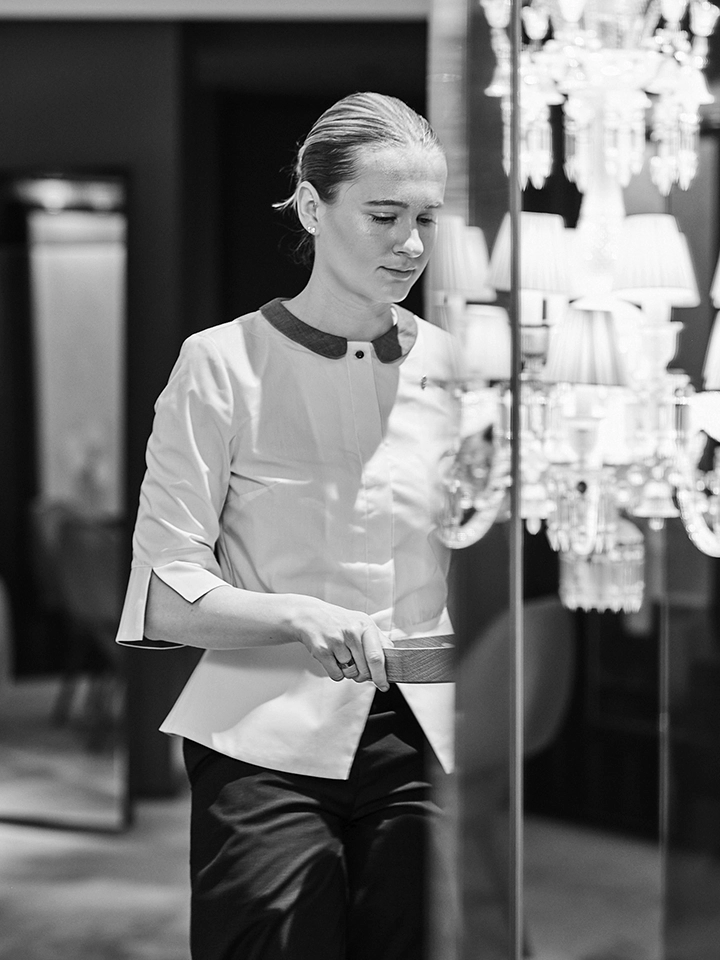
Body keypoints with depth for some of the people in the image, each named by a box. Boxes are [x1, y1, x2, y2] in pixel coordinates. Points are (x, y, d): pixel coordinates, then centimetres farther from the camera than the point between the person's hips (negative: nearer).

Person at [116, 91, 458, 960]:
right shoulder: (225, 364, -4)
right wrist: (300, 617, -24)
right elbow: (163, 594, -9)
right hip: (268, 740, -3)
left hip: (422, 735, 3)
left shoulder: (450, 367, 7)